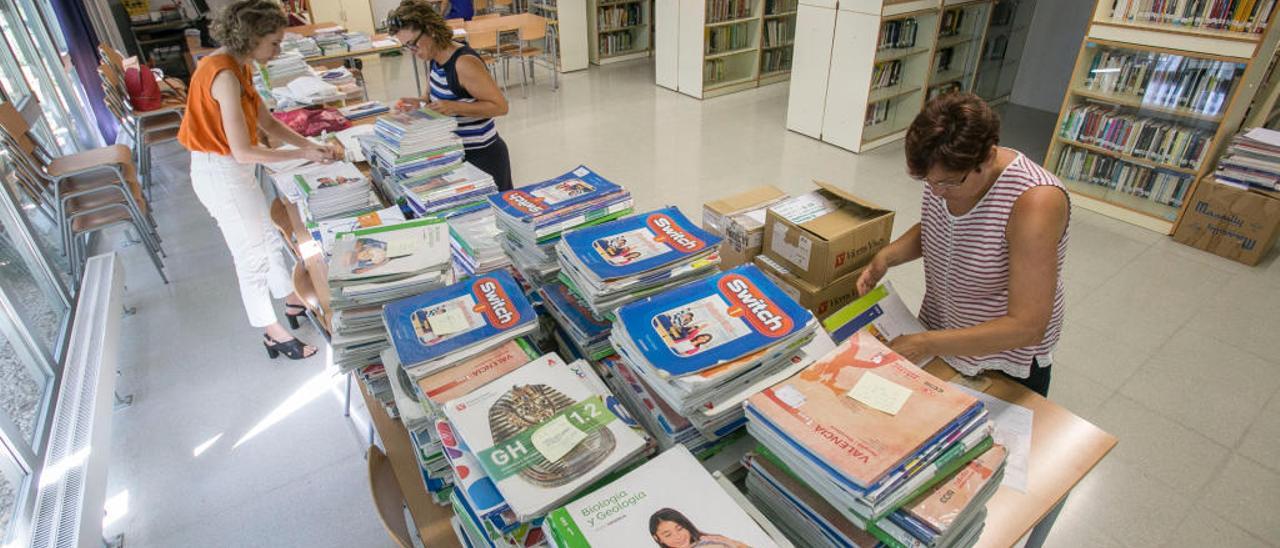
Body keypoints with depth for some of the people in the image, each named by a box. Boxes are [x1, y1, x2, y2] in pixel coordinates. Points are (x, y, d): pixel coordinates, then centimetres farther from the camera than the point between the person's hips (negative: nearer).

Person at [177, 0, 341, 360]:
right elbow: (243, 152, -28)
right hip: (221, 173, -10)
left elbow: (267, 121, 9)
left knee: (268, 236, 21)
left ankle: (293, 302, 39)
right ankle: (274, 333, 16)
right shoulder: (225, 75, -26)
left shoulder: (236, 66, 4)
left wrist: (311, 145, -3)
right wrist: (301, 155, -21)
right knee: (253, 254, 1)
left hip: (231, 168, 10)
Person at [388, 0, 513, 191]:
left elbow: (500, 106, -22)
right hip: (457, 153, 9)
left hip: (482, 156, -8)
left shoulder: (464, 63, -22)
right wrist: (421, 103, -2)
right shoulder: (436, 59, 2)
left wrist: (454, 107, -28)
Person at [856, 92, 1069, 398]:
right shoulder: (943, 172, -15)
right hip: (942, 341, 6)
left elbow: (1027, 326, -34)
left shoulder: (1035, 201, -33)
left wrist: (926, 344, -35)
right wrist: (886, 256, -11)